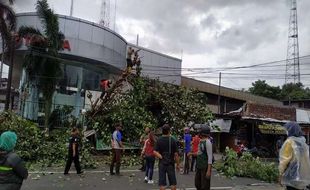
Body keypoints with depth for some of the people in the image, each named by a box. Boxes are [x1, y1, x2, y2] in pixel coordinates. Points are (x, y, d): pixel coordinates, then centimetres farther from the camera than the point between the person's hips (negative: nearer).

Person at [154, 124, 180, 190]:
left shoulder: (159, 140, -2)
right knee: (173, 183, 11)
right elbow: (176, 154, -7)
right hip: (170, 163, -1)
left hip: (162, 163, 1)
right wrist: (178, 164, 1)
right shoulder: (172, 140, -7)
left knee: (162, 183, 5)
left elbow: (155, 152, -10)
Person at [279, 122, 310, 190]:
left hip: (292, 175, -7)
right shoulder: (303, 141, 6)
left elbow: (284, 159, -13)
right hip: (303, 175, 7)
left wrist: (280, 174, -5)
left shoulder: (289, 142, -13)